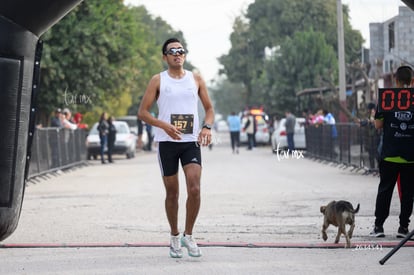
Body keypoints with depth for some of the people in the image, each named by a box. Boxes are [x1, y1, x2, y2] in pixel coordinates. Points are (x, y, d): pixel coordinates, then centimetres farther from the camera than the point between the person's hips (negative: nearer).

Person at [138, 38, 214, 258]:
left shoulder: (196, 79, 8)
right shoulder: (158, 80, 2)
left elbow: (209, 108, 15)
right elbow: (142, 112, -2)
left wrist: (207, 127, -6)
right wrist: (164, 125, -18)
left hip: (191, 142, 1)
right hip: (167, 142, -1)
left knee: (194, 189, -14)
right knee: (172, 192, 5)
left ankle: (188, 236, 2)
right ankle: (174, 237, 21)